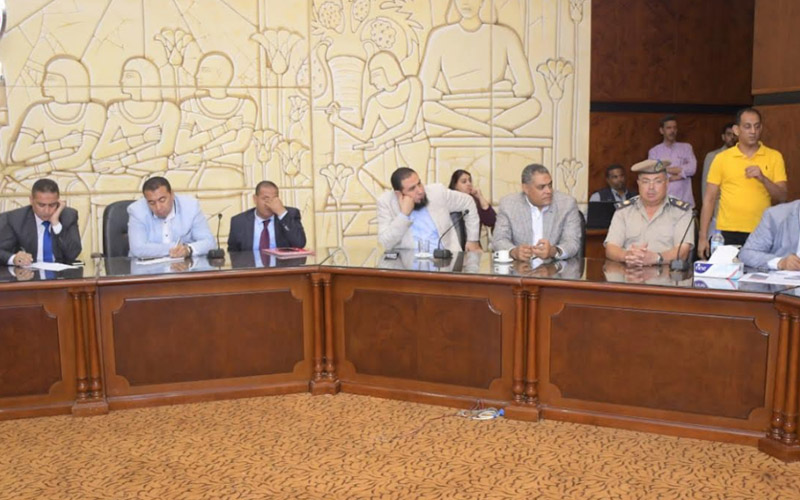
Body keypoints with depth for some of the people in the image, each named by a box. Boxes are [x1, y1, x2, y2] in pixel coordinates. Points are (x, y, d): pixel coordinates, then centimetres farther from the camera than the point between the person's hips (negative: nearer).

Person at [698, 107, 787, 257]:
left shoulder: (774, 157, 4)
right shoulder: (722, 158, 2)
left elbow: (782, 197, 0)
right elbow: (709, 199, 2)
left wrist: (763, 179, -19)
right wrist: (703, 237, -2)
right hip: (728, 233, 0)